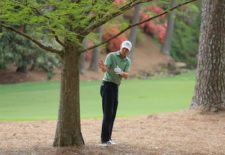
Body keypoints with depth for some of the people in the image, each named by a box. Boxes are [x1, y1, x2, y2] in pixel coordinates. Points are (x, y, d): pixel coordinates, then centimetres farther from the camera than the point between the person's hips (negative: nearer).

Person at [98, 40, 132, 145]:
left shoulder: (127, 61, 9)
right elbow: (105, 69, -24)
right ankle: (105, 139, -14)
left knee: (112, 115, 7)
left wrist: (121, 72, -32)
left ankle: (107, 138, 12)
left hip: (115, 88, 7)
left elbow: (126, 76, -8)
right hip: (107, 85, -7)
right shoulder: (111, 56, -9)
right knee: (108, 113, -13)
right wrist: (102, 67, -49)